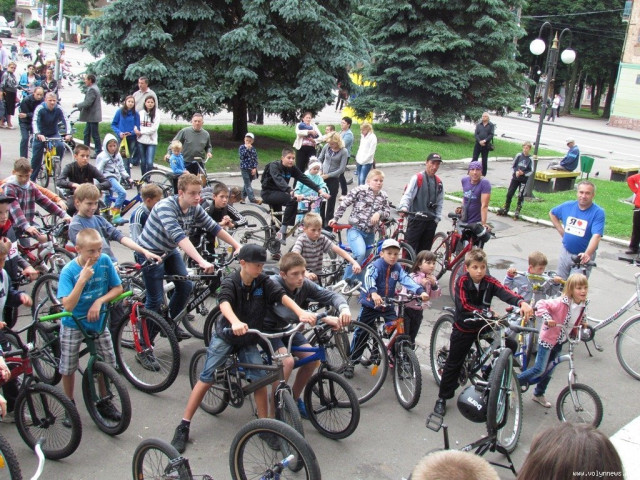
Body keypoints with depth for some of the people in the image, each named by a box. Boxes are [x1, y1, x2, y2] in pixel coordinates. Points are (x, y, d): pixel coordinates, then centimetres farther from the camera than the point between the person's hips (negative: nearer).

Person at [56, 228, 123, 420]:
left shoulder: (105, 261, -13)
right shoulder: (69, 271, -22)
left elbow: (118, 288, -3)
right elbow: (68, 305, -30)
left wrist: (99, 301, -19)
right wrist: (82, 280, -39)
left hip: (97, 320, 3)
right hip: (73, 324, -3)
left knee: (108, 364, 5)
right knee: (68, 368, 6)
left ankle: (104, 402, 26)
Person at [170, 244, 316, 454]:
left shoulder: (263, 282, -10)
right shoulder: (230, 282, -21)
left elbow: (282, 296, -23)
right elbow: (224, 303, -40)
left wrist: (301, 312, -42)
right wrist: (236, 322, -61)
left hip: (249, 340, 3)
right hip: (226, 336, -3)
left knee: (259, 379, -10)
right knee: (206, 378, -4)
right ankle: (183, 426, 5)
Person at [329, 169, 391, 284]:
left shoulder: (383, 196, 6)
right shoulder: (360, 190, -9)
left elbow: (388, 212, 6)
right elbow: (344, 203, -5)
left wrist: (379, 213, -15)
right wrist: (335, 218, -5)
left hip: (370, 233, 5)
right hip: (355, 229, -5)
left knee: (367, 260, 12)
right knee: (360, 253, -27)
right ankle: (348, 277, -7)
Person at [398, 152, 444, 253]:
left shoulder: (439, 182, 11)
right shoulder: (417, 178, -6)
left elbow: (440, 202, 16)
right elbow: (407, 194, -14)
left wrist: (437, 218, 8)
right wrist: (403, 207, -32)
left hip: (431, 221, 5)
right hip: (416, 219, -5)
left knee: (424, 251, 10)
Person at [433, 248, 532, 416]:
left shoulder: (489, 282, -11)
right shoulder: (462, 282, -18)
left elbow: (505, 292, -29)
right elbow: (465, 306, -28)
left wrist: (522, 302, -48)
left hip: (484, 325, 3)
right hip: (464, 328, -3)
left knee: (510, 345, -11)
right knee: (453, 364, 3)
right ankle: (442, 398, 18)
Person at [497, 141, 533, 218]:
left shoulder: (530, 159, -6)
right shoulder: (518, 156, -1)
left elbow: (531, 171, -2)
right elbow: (513, 166, 5)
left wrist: (523, 173, -18)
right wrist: (516, 172, -13)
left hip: (524, 180, -2)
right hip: (515, 178, 2)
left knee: (521, 196, 1)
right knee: (509, 193, 2)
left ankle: (517, 211, 11)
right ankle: (505, 209, 14)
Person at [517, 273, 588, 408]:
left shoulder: (582, 305, -2)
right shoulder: (561, 303, -27)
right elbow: (541, 304, -28)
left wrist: (583, 322, 6)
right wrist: (547, 318, -38)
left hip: (561, 341, 7)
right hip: (548, 339, -7)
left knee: (549, 369, 18)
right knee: (539, 369, -8)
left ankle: (538, 394, 35)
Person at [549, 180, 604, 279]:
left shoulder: (598, 212, -17)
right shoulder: (568, 206, -1)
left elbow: (596, 236, -28)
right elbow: (552, 213, 19)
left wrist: (587, 254, -43)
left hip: (583, 256, -4)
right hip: (565, 252, 4)